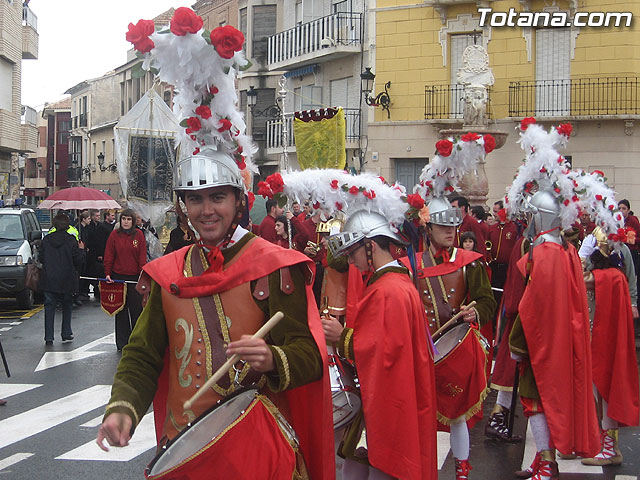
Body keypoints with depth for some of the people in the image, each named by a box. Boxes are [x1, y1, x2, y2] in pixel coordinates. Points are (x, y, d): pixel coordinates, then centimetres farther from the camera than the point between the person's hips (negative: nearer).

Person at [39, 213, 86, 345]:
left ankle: (48, 337, 0)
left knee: (49, 306, 5)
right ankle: (66, 334, 17)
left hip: (49, 280, 1)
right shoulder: (71, 240, -10)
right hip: (66, 280, -1)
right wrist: (81, 250, 9)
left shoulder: (46, 239, -3)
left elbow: (41, 258, 2)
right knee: (67, 305, 16)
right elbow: (78, 260, -9)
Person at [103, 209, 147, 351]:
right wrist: (107, 274, -5)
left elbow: (142, 257, 2)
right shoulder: (114, 235, 3)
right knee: (121, 311, 5)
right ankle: (122, 343, 12)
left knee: (137, 310, 0)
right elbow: (109, 256, 4)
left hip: (135, 277, 0)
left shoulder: (139, 235, 2)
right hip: (118, 276, 1)